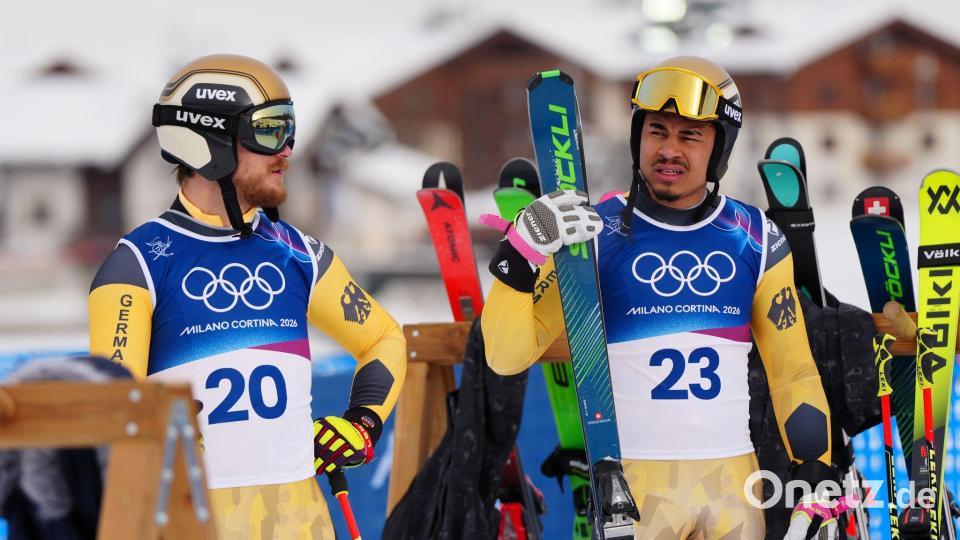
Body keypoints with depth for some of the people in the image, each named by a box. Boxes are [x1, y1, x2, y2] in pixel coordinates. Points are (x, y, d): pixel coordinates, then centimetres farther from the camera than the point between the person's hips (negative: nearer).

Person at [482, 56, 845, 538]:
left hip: (733, 481, 3)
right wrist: (521, 254, -21)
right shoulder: (594, 232, -2)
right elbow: (507, 356, -6)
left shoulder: (755, 239, 6)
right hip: (631, 482, -3)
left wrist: (819, 483, 6)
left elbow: (794, 370, 12)